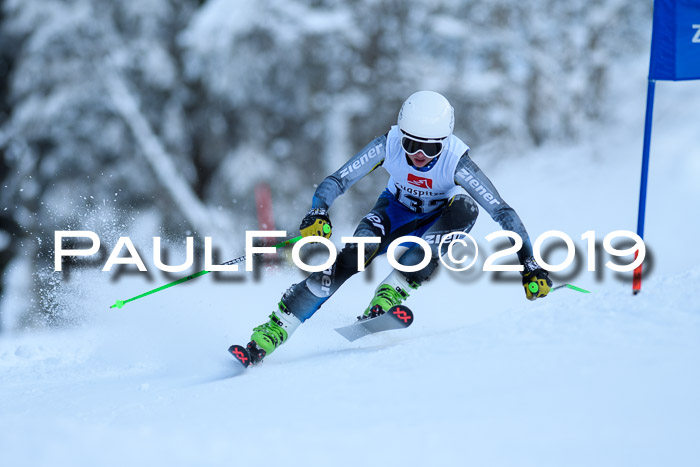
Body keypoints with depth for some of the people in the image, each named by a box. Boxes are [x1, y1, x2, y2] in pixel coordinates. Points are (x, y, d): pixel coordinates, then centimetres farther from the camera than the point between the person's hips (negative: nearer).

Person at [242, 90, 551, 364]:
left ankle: (390, 296, -35)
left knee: (465, 208, -35)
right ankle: (272, 333, -26)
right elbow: (338, 180, -25)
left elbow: (502, 212, -32)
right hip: (396, 211, 1)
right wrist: (318, 212, -45)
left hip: (437, 223, 0)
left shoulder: (455, 161, -33)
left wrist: (529, 265, -39)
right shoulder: (388, 146, -27)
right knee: (354, 256, -29)